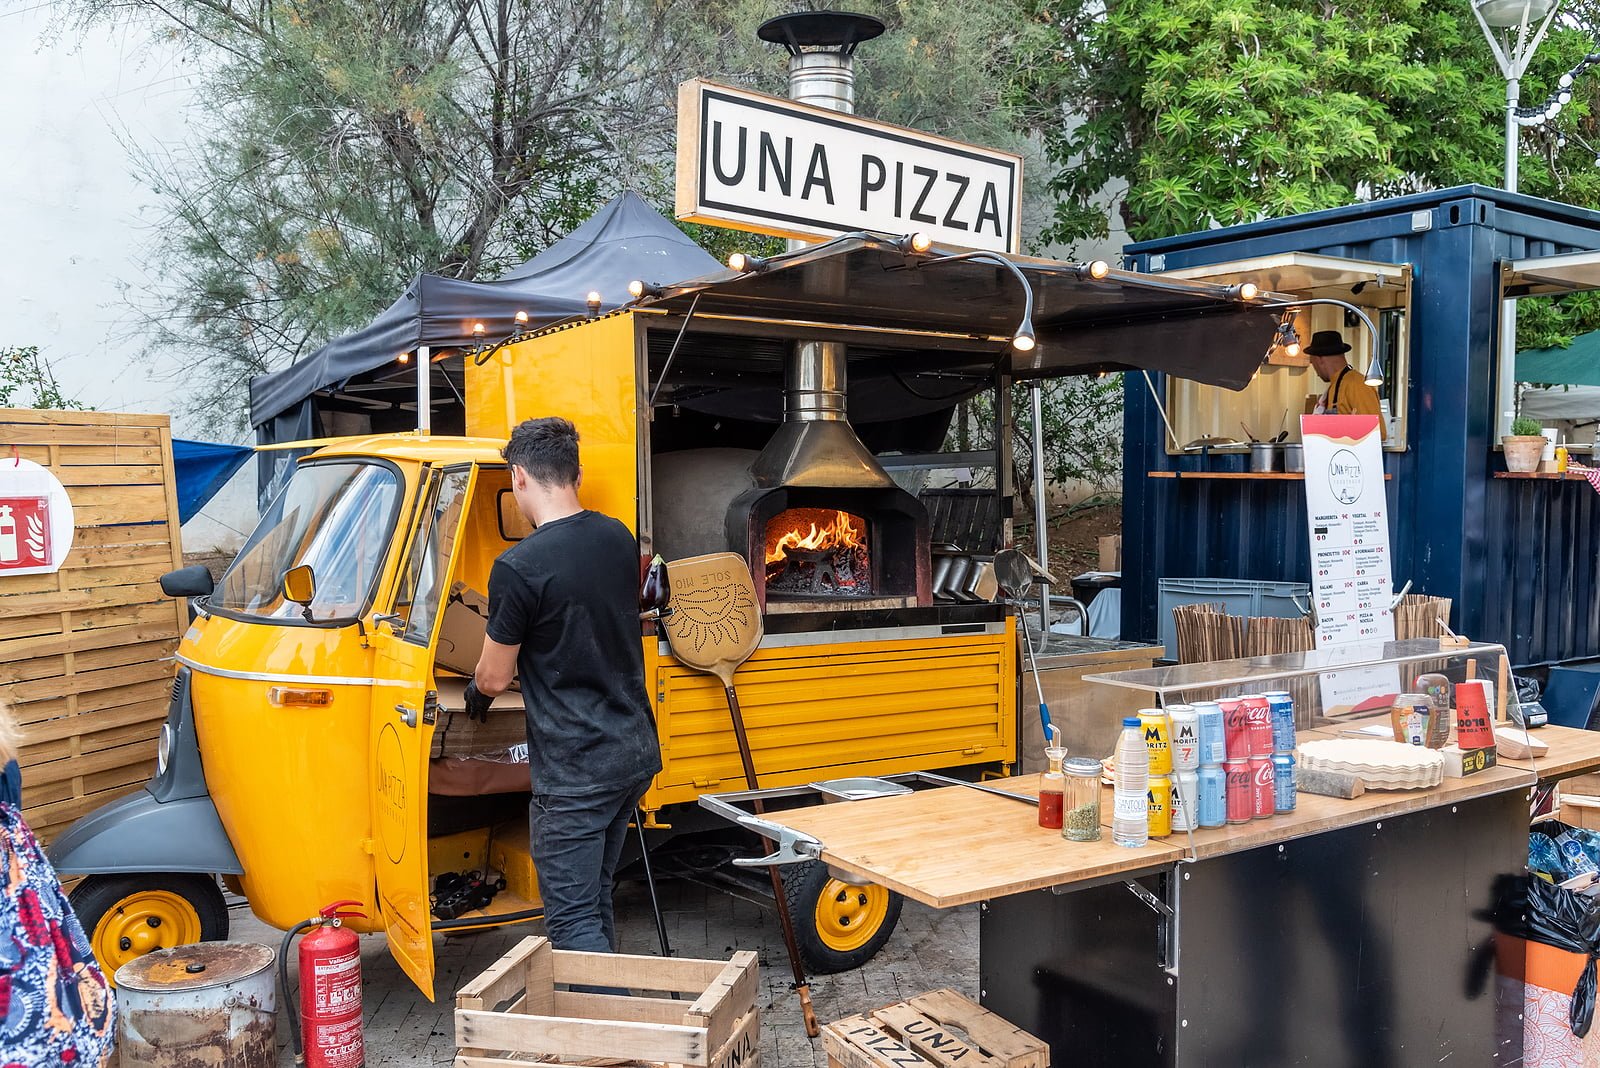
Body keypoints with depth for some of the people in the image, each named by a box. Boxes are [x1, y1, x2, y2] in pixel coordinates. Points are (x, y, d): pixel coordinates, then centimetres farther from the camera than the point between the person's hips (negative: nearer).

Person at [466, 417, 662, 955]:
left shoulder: (518, 567, -18)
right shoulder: (620, 539, 4)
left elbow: (495, 677, -7)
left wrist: (475, 695, 17)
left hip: (574, 769, -8)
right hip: (637, 752, 8)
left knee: (573, 921, 1)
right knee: (595, 898, 21)